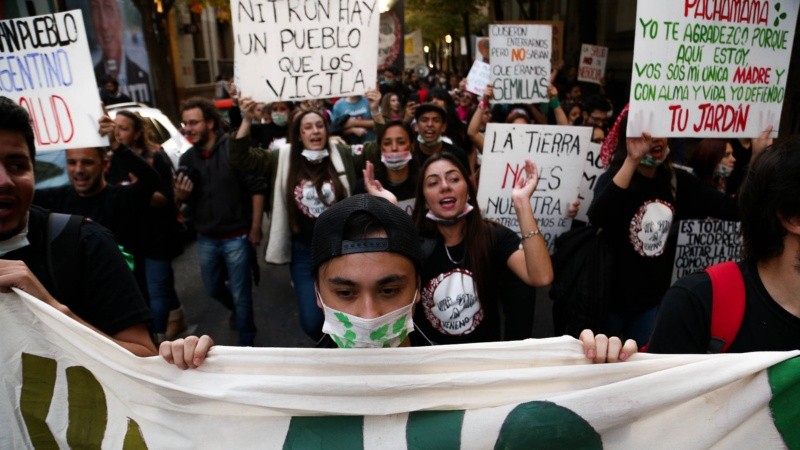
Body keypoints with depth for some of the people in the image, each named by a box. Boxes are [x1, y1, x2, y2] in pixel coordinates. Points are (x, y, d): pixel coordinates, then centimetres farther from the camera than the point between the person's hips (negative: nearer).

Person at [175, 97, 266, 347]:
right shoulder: (187, 158, 3)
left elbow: (257, 188, -12)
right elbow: (182, 199, 10)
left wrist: (255, 229, -12)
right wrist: (179, 194, -14)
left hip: (236, 237, -6)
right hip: (206, 239, 6)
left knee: (240, 293, 5)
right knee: (212, 288, 23)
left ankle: (245, 341, 27)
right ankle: (239, 312, 52)